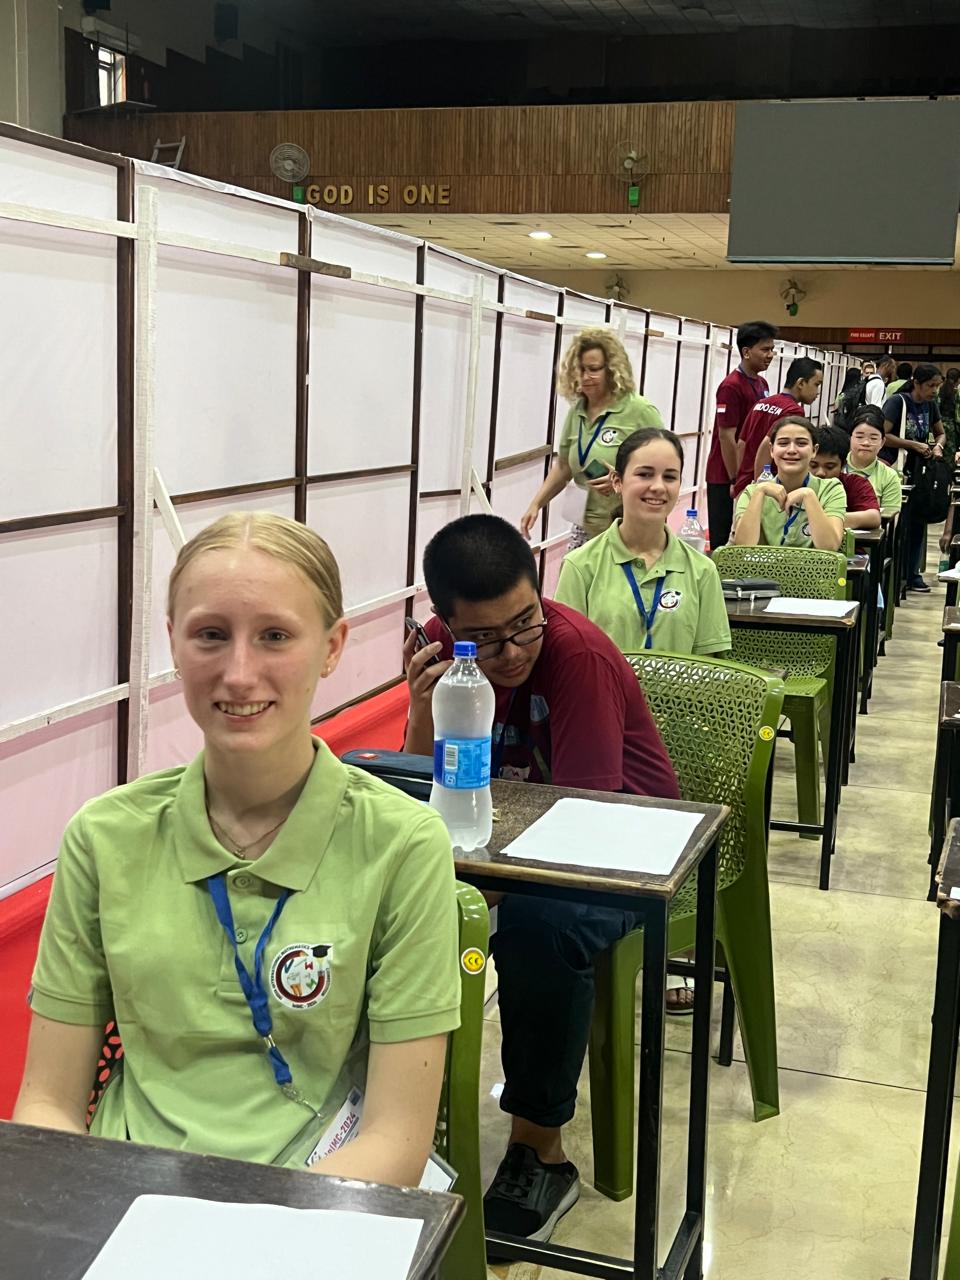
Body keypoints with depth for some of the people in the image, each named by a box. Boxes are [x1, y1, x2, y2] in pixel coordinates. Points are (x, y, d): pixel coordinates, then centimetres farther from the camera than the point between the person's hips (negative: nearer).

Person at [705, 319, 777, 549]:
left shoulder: (762, 384, 11)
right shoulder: (732, 387, -16)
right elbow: (726, 437, -18)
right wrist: (735, 481, -17)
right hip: (725, 478, -8)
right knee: (725, 541, -2)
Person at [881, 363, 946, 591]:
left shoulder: (930, 405, 7)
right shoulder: (898, 402, -13)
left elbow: (940, 433, 21)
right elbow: (882, 435, -21)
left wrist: (938, 445, -2)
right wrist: (914, 445, -20)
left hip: (915, 473, 7)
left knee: (917, 522, 10)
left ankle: (911, 574, 20)